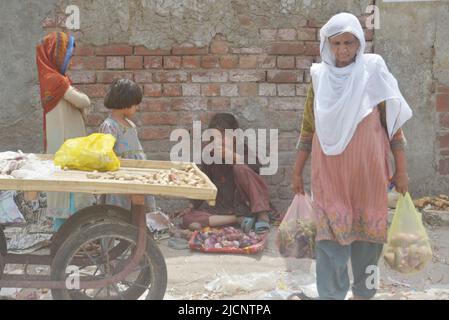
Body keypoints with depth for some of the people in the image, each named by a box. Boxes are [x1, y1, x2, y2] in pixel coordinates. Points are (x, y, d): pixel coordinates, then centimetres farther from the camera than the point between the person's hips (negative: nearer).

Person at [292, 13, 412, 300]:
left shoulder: (373, 74, -2)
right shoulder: (320, 78, 5)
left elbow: (394, 122, -1)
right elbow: (308, 128, 10)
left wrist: (402, 170, -3)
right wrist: (298, 171, 10)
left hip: (367, 170, -1)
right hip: (329, 171, 1)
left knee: (367, 230, 7)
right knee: (331, 233, -4)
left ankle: (363, 292, 23)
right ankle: (331, 295, 1)